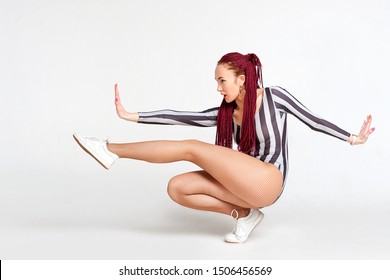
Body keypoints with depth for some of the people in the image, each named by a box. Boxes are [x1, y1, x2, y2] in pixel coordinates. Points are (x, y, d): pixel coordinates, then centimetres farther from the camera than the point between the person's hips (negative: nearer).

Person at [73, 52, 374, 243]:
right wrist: (132, 116, -3)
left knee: (191, 147, -15)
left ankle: (111, 150, -9)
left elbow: (313, 120, 7)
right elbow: (183, 117, 3)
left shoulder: (273, 96, -1)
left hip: (267, 182, -7)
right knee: (177, 188, -5)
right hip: (244, 185, 7)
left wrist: (352, 138, 7)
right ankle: (243, 213, -3)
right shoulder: (226, 112, 10)